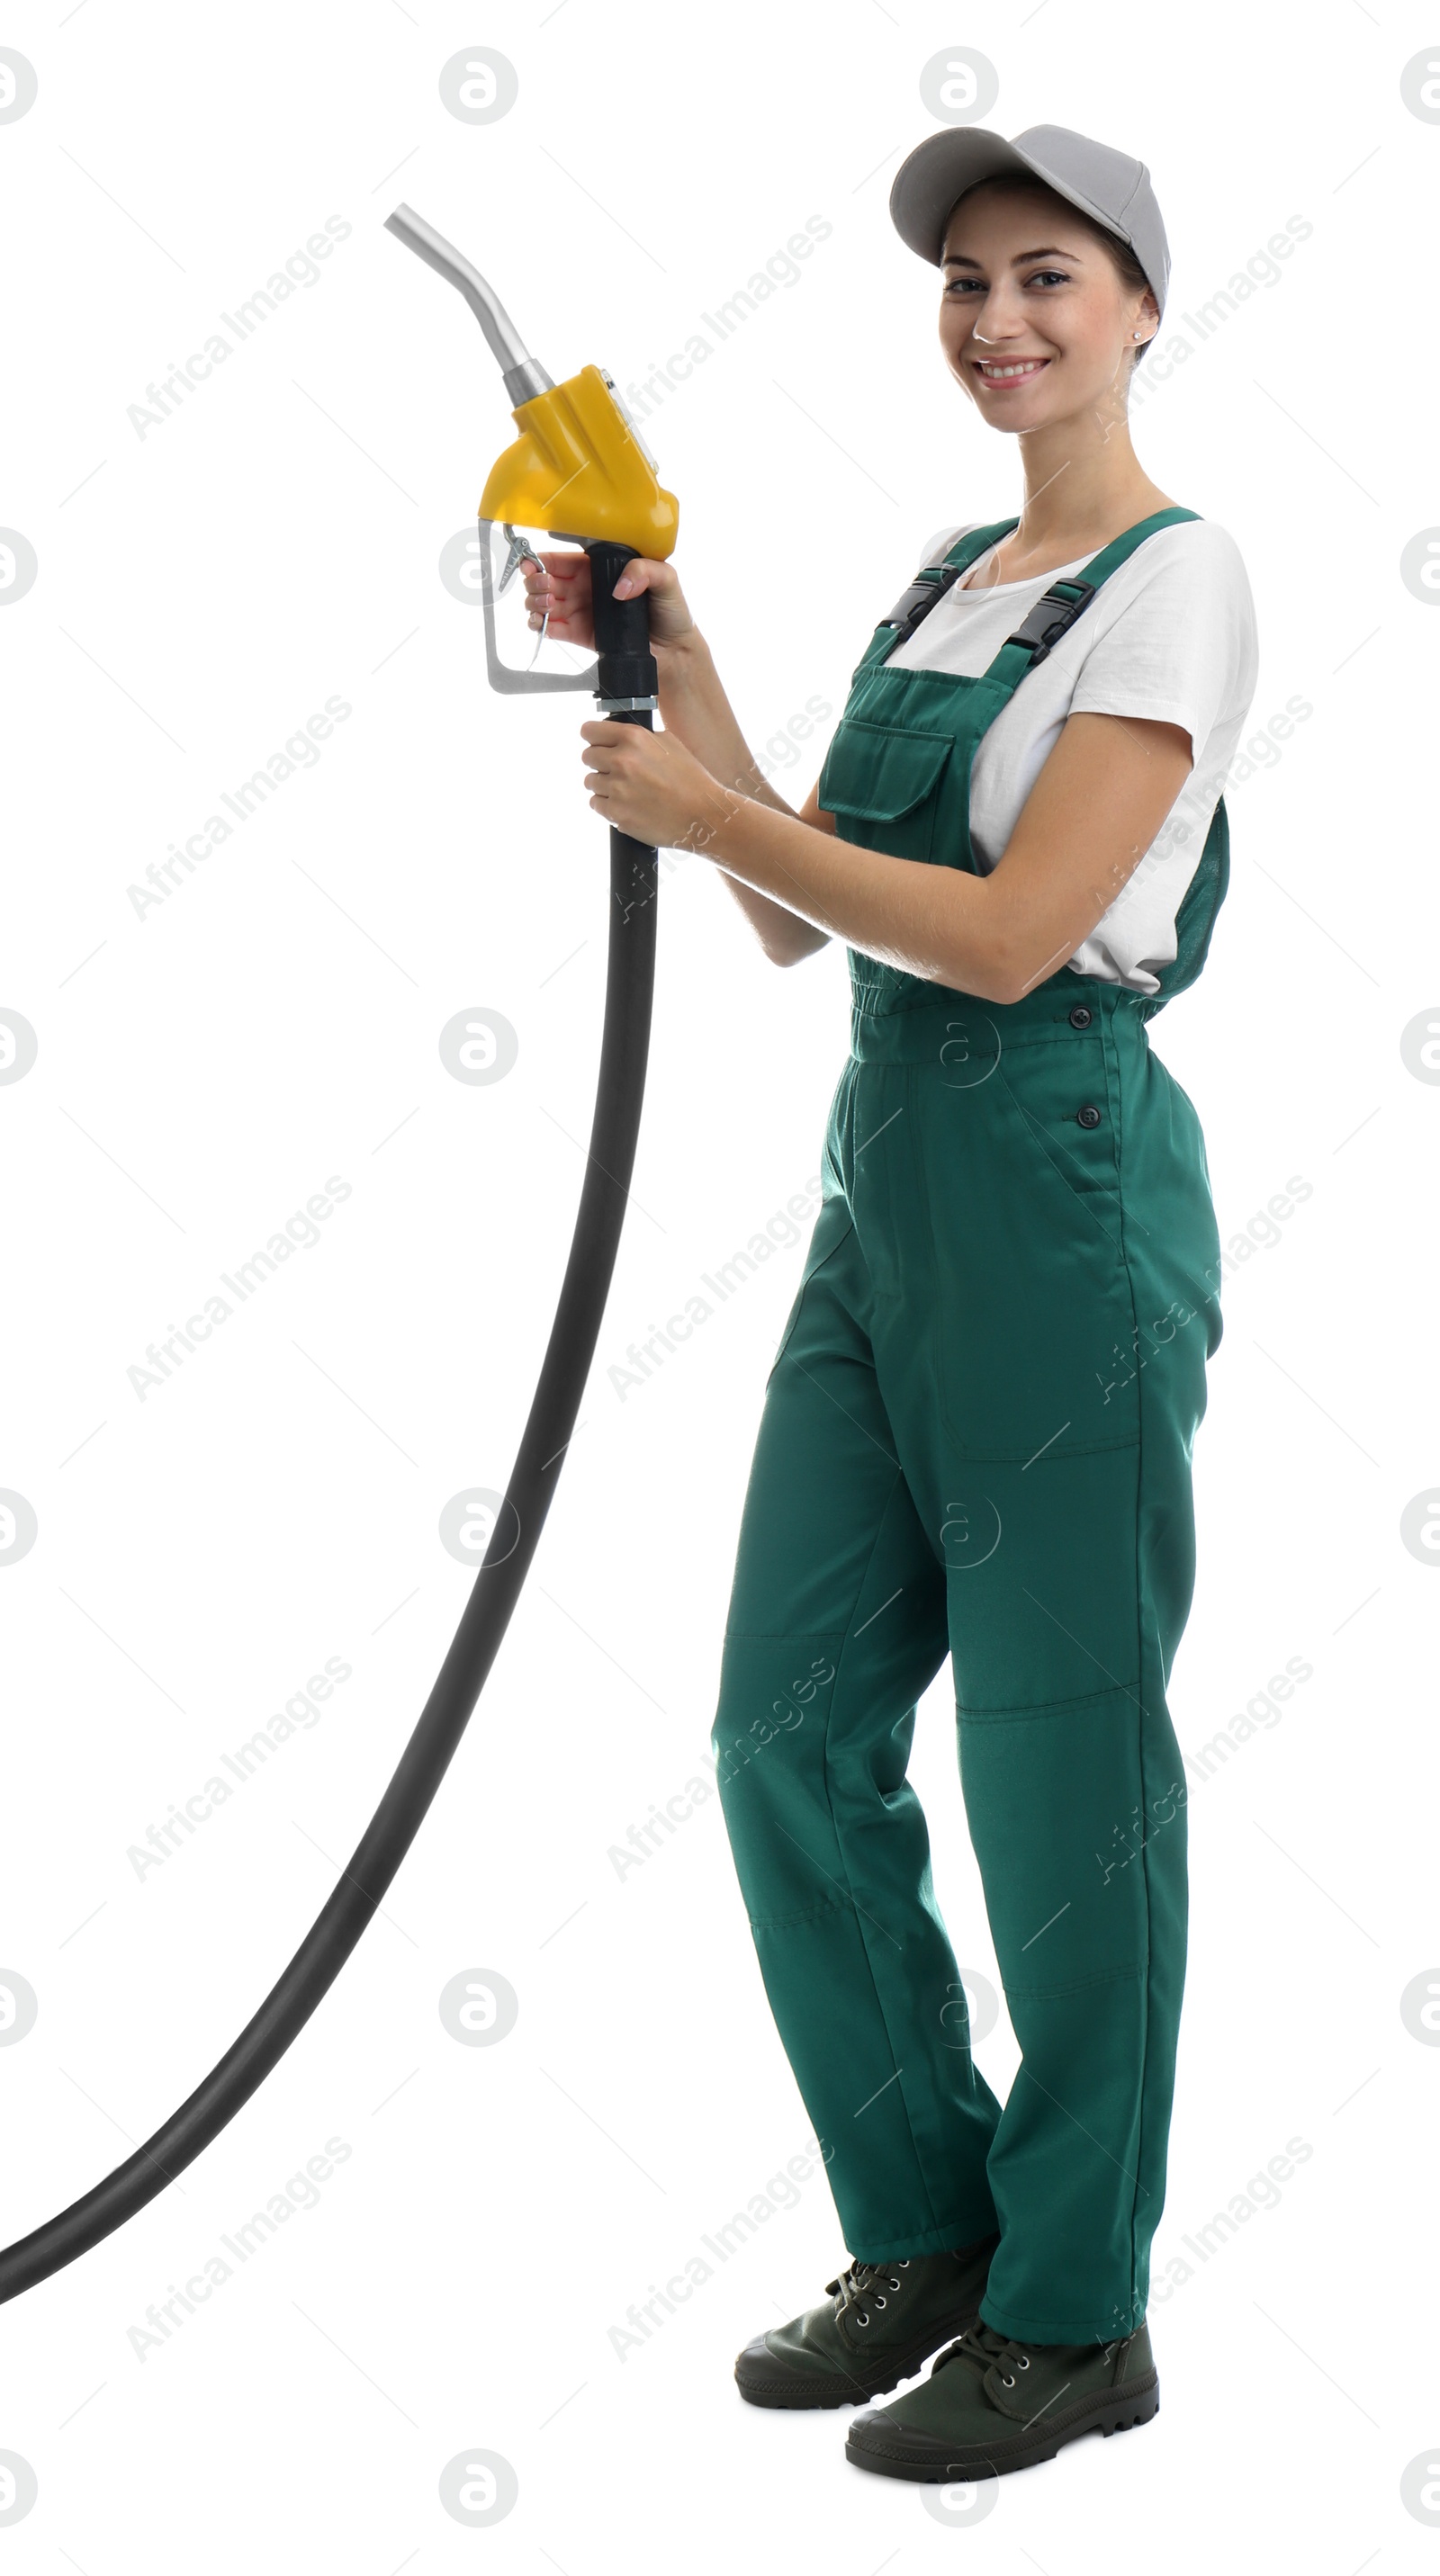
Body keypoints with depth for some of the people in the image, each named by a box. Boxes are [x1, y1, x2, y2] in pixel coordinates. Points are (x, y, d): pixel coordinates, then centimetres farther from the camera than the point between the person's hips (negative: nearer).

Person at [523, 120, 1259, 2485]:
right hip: (888, 1172, 8)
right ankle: (931, 2231, 25)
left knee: (1059, 1760, 0)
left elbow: (1013, 935, -17)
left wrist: (704, 809, -11)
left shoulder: (1172, 584, -8)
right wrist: (670, 664, 6)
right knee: (792, 1726, 10)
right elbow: (793, 915, 15)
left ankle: (1078, 2313, 14)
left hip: (1064, 1182, -8)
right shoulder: (947, 578, 16)